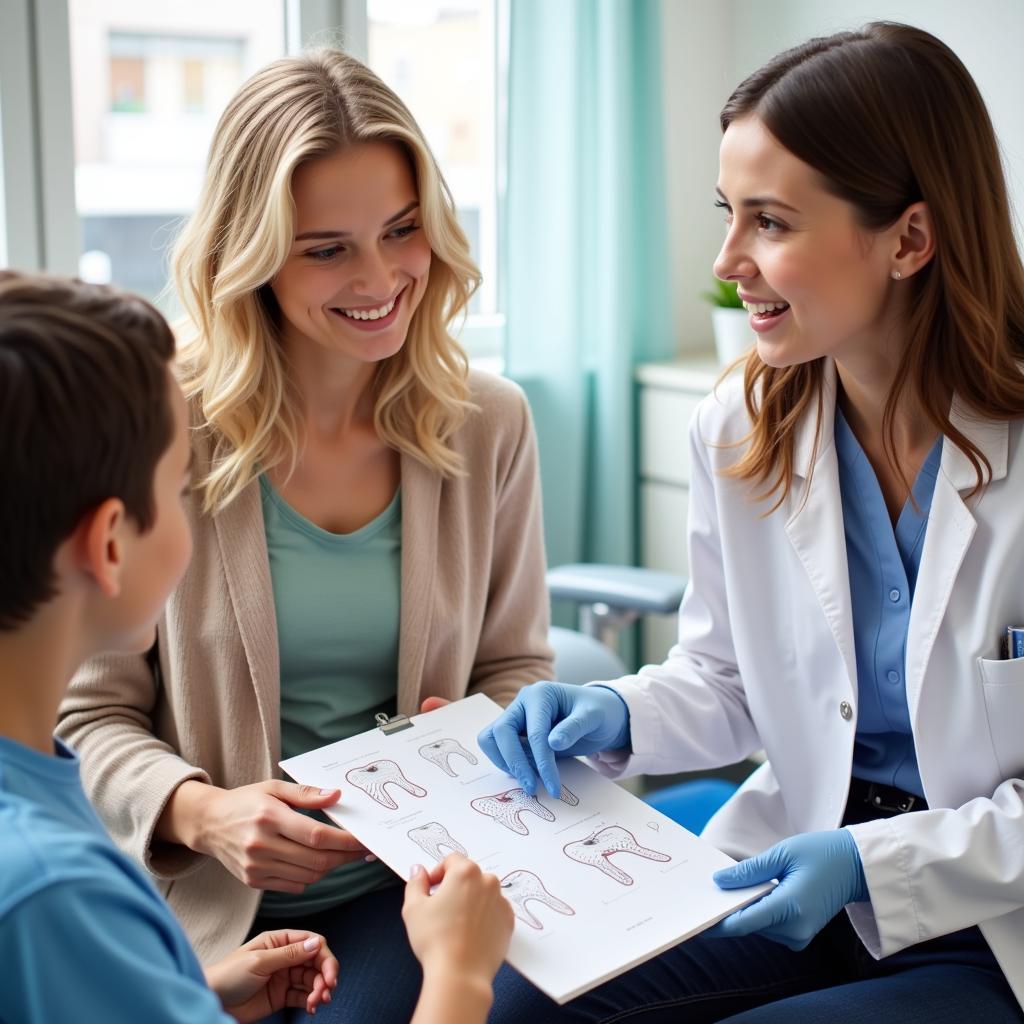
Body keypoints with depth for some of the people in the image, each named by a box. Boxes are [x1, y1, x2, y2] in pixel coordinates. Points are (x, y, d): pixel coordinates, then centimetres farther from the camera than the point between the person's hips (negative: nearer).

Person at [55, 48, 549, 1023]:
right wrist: (200, 812, -21)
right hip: (204, 905, -1)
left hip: (406, 889, 1)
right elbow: (89, 716, -3)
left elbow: (516, 667, 11)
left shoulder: (488, 423, 0)